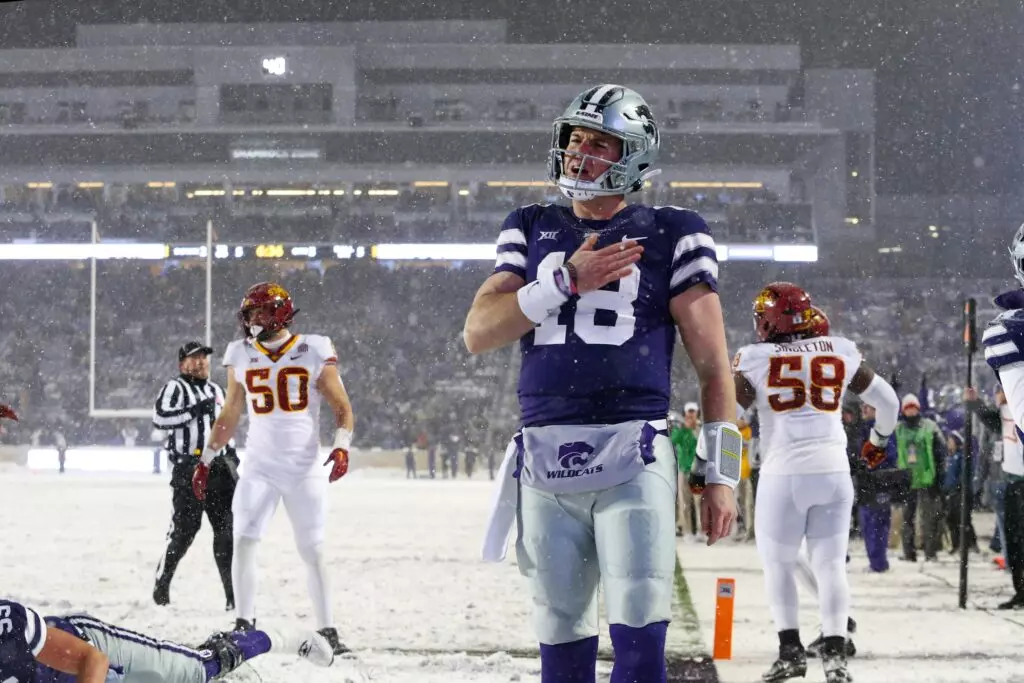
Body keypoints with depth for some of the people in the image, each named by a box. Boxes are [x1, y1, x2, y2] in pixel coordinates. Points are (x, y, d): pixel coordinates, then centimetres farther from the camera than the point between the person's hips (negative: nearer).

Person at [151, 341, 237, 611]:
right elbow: (159, 417, -17)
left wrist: (230, 452, 21)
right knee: (184, 531, -8)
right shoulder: (175, 388, -1)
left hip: (218, 468, 7)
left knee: (227, 529, -1)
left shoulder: (216, 391, 23)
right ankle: (161, 586, 8)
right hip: (188, 468, -6)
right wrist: (195, 410, -21)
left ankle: (234, 592, 0)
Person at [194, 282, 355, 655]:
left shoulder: (314, 353, -5)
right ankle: (244, 625, -6)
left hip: (304, 469, -2)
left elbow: (342, 408, -2)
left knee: (313, 551, 2)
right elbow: (229, 417, 15)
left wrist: (341, 447, -19)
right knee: (243, 541, -11)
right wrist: (205, 461, 14)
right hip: (259, 468, 2)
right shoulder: (242, 357, 5)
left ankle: (327, 631, 8)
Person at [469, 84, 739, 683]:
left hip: (632, 458, -4)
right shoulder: (532, 230, 15)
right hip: (546, 459, 4)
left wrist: (722, 473, -3)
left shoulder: (670, 235, 3)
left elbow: (713, 363, 2)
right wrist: (567, 280, -9)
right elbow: (478, 334, 2)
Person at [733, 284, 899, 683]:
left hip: (783, 474, -2)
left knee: (778, 562, 13)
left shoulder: (756, 361, -2)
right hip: (834, 470, 2)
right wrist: (879, 440, 37)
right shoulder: (840, 354, 8)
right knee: (830, 563, 7)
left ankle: (791, 650, 7)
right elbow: (888, 402, 18)